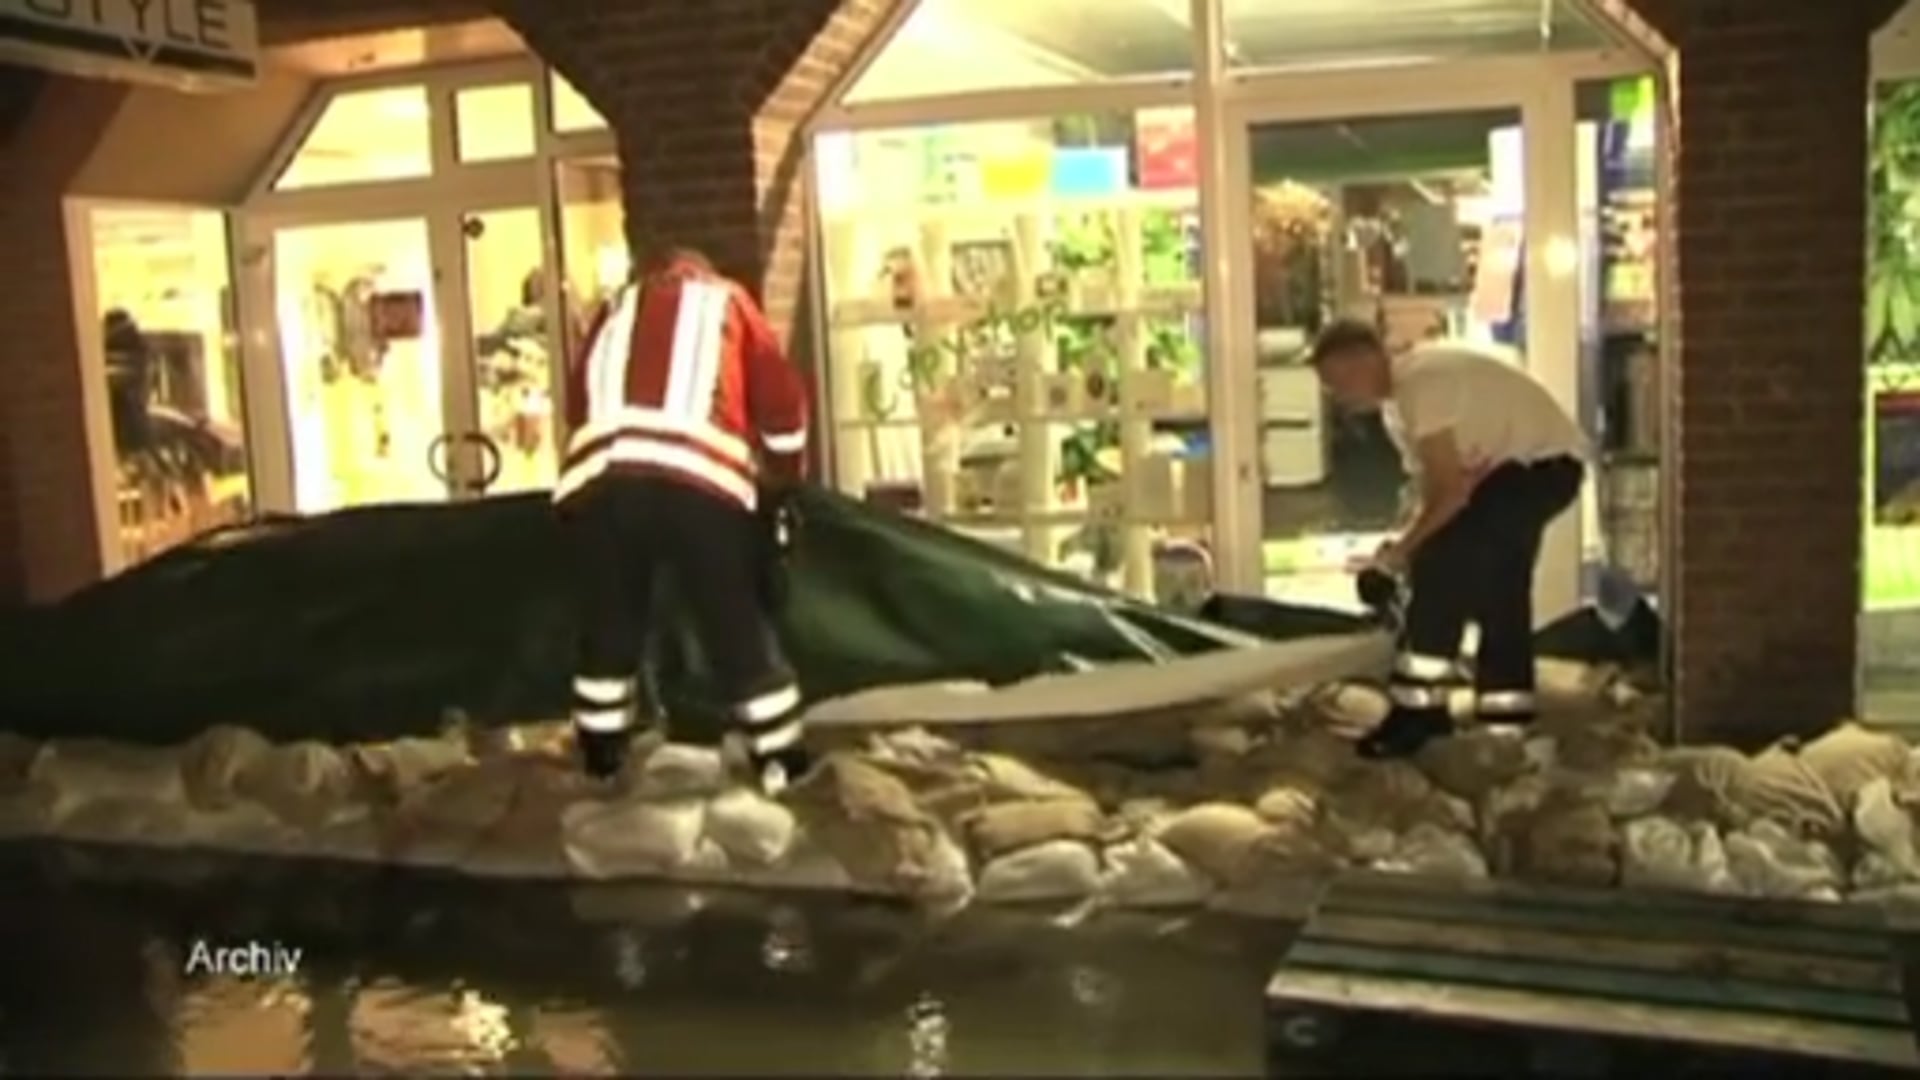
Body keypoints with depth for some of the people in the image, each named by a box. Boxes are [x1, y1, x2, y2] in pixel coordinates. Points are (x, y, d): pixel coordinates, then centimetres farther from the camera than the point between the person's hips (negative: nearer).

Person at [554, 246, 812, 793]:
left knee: (607, 631, 17)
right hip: (699, 478, -2)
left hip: (601, 474, 2)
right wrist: (785, 477, 36)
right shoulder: (726, 300, 27)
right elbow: (781, 397, 22)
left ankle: (600, 767, 25)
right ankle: (782, 764, 15)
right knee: (739, 631, 8)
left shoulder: (618, 308, 31)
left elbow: (577, 396, 27)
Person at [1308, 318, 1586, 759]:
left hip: (1545, 463, -11)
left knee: (1444, 563, -20)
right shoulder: (1397, 399, 6)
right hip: (1517, 463, 11)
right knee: (1495, 580, 16)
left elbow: (1450, 492, -25)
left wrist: (1400, 550, -15)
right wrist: (1410, 546, -19)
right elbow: (1431, 485, 2)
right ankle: (1506, 712, 27)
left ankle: (1418, 708, -15)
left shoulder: (1420, 386, -25)